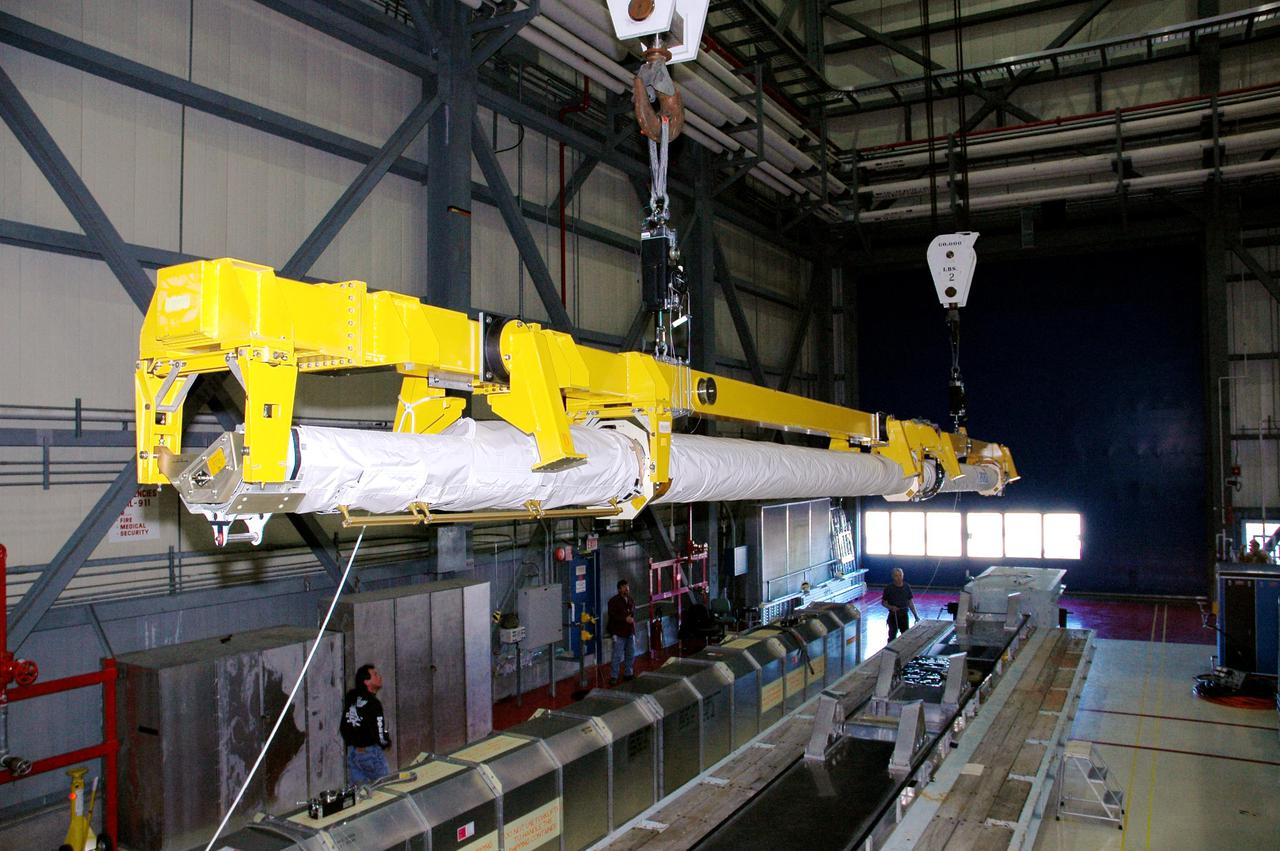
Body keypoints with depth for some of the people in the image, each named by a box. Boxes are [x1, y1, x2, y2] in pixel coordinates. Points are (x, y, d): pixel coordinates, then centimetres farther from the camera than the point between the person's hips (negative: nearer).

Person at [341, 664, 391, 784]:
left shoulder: (350, 698, 3)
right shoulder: (373, 703, -18)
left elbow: (343, 728, 9)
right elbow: (379, 733, -19)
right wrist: (387, 742, 1)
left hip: (351, 752, 7)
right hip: (370, 752, -7)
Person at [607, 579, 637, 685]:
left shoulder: (631, 601, 13)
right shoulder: (614, 601, -8)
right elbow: (612, 615, -15)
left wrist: (632, 619, 5)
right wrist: (625, 619, -21)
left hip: (630, 632, 7)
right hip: (619, 633, -7)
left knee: (631, 655, 12)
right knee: (617, 656, -7)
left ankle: (628, 674, 25)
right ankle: (613, 677, 0)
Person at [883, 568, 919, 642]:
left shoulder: (907, 587, 0)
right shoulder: (889, 588, -8)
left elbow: (910, 602, 7)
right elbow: (883, 602, -2)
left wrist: (916, 616, 4)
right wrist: (891, 607, -21)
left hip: (904, 615, 3)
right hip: (893, 616, -3)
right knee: (892, 637, 4)